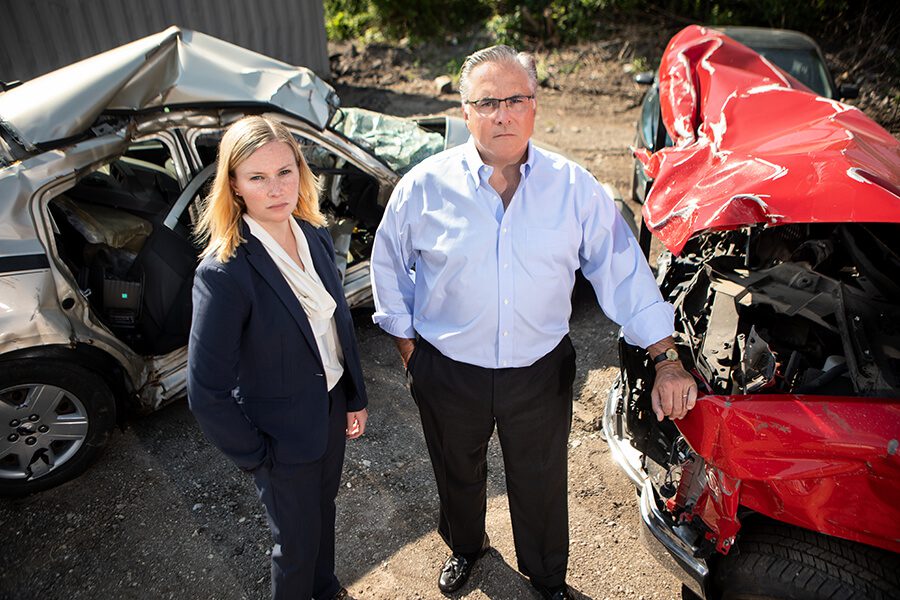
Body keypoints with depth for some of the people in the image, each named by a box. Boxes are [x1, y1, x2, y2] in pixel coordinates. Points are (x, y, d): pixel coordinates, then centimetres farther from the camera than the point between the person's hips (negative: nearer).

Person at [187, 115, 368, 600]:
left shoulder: (315, 236, -8)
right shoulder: (224, 273, -29)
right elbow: (206, 391, -23)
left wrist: (355, 398, 7)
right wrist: (254, 456, -12)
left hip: (331, 407, 6)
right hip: (283, 436, -6)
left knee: (324, 506, 29)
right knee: (297, 542, 16)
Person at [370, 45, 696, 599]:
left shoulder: (575, 188, -10)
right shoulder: (426, 185, -12)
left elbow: (623, 269, -6)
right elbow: (389, 264, 1)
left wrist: (665, 358, -9)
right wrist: (407, 343, 3)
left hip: (542, 372, 0)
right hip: (448, 373, 1)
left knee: (541, 484, 20)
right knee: (458, 474, 25)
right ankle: (466, 546, 59)